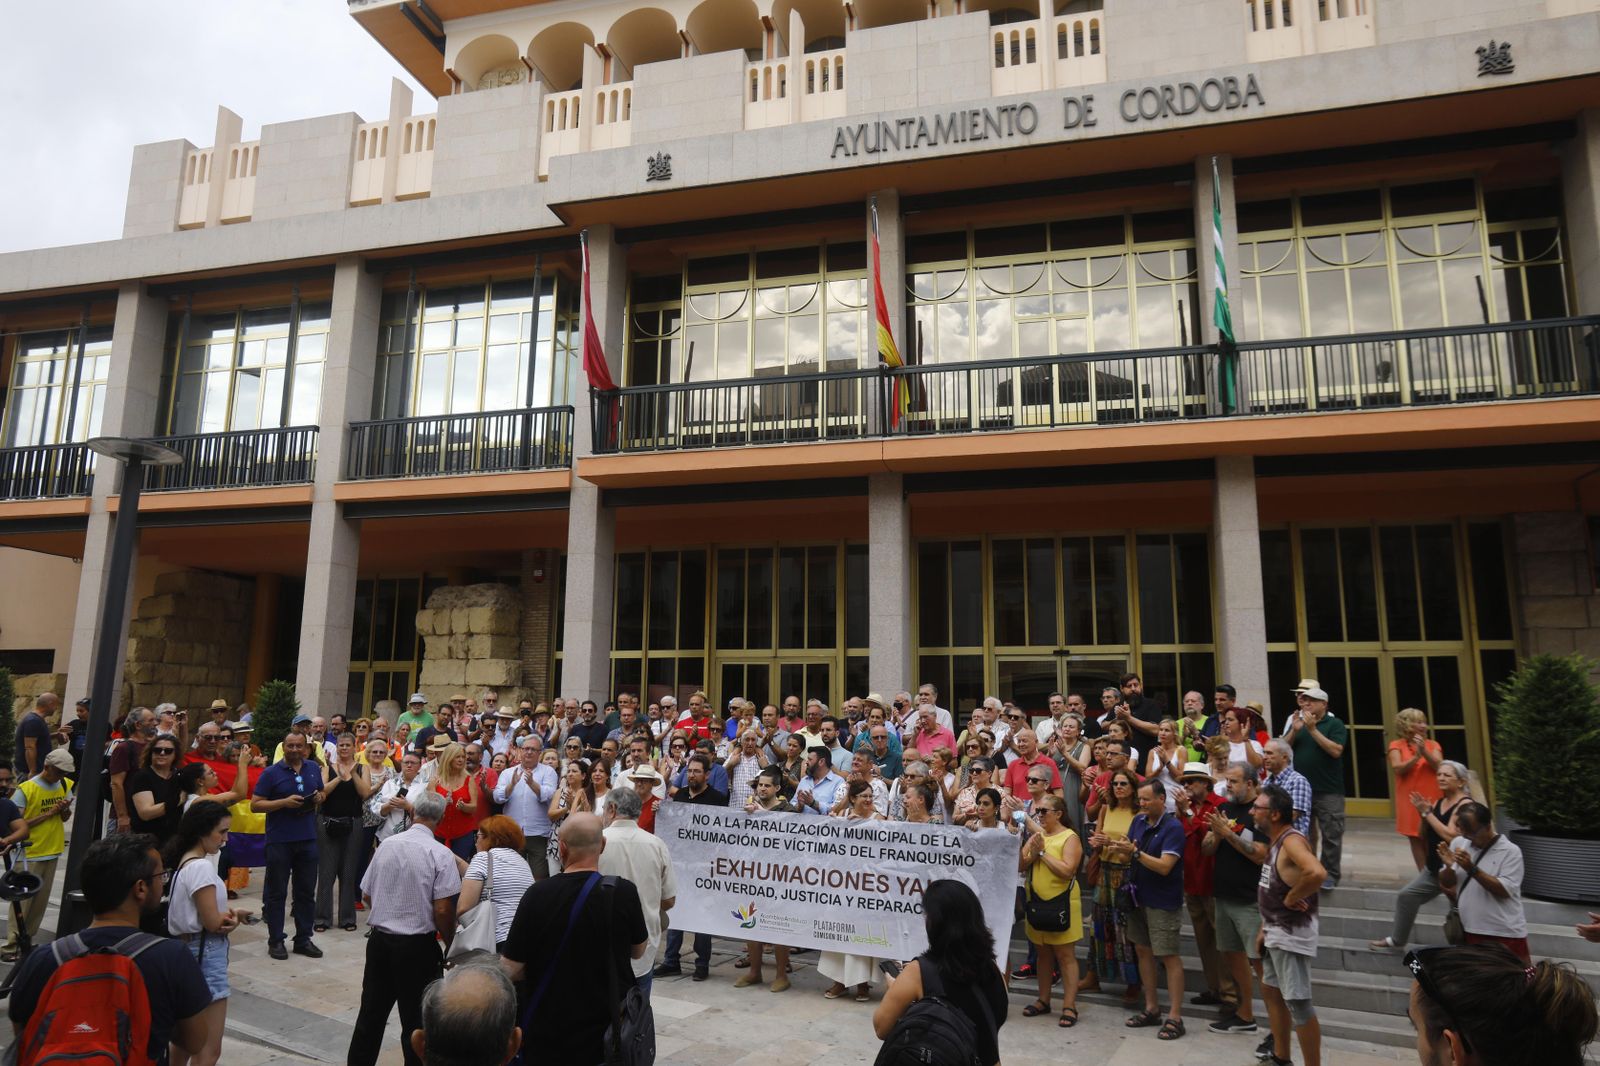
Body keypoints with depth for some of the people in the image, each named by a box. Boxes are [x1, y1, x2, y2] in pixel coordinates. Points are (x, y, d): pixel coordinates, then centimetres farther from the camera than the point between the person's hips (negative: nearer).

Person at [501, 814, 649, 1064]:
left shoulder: (538, 895, -18)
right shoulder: (624, 892, -16)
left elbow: (510, 970, -11)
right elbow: (638, 951, 1)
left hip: (550, 1036, 0)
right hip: (611, 1031, 0)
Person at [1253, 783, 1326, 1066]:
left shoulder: (1291, 840, -22)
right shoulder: (1275, 840, 9)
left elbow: (1317, 873, -41)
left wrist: (1292, 898, -26)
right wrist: (1265, 928, 15)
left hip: (1291, 934, -11)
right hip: (1276, 933, 11)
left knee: (1298, 1002, -4)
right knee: (1271, 990, 21)